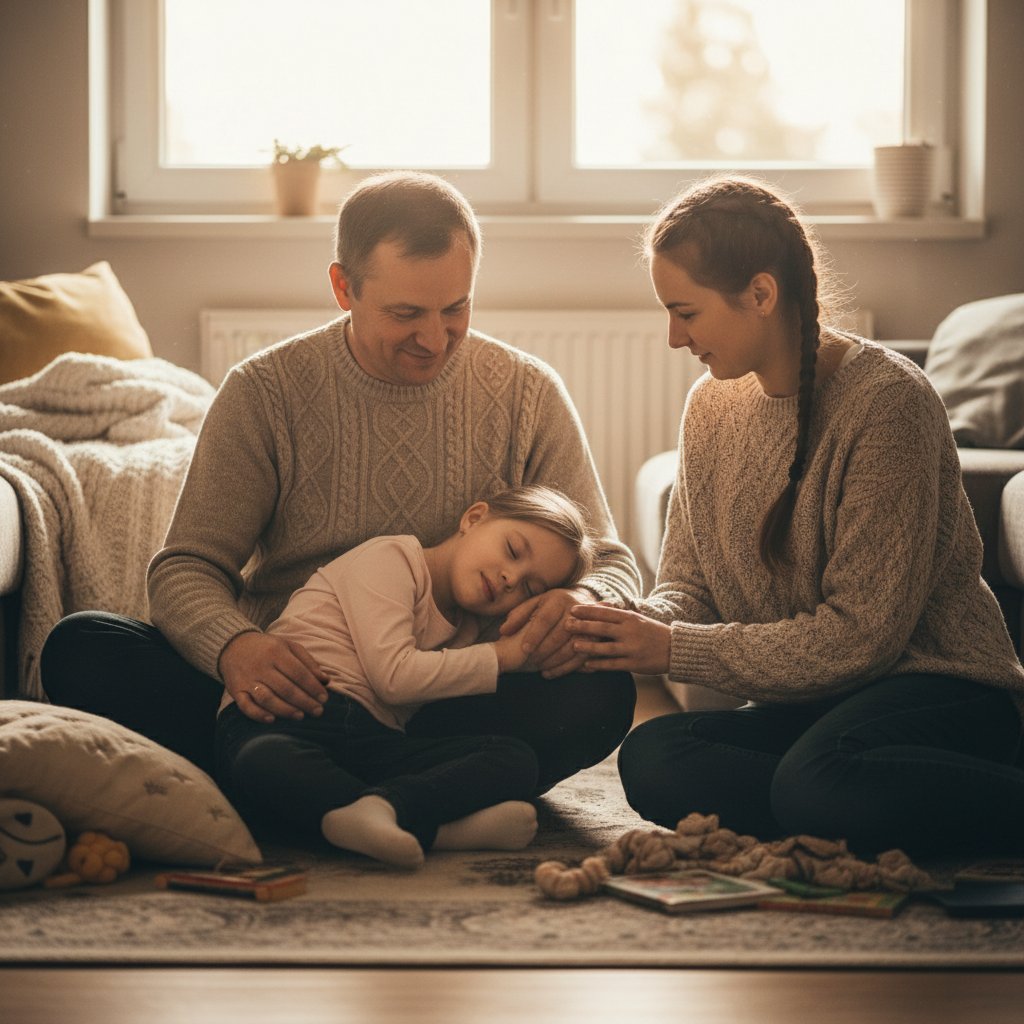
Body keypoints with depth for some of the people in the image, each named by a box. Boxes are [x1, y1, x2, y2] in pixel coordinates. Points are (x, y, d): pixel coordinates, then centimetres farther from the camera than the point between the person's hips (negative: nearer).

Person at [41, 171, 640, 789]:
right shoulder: (264, 392, 1)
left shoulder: (529, 395, 5)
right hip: (294, 690, 0)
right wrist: (233, 645, -27)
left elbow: (610, 563, 6)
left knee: (600, 688, -31)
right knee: (80, 650, -23)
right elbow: (186, 569, -2)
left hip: (455, 703, 0)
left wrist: (582, 603, -21)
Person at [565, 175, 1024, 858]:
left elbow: (863, 632, -18)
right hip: (810, 701, 7)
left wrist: (677, 650, -18)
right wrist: (642, 628, -13)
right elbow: (688, 585, 11)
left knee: (819, 782, -39)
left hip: (942, 684, -6)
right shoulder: (714, 405, 8)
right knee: (650, 759, -24)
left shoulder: (886, 399, -15)